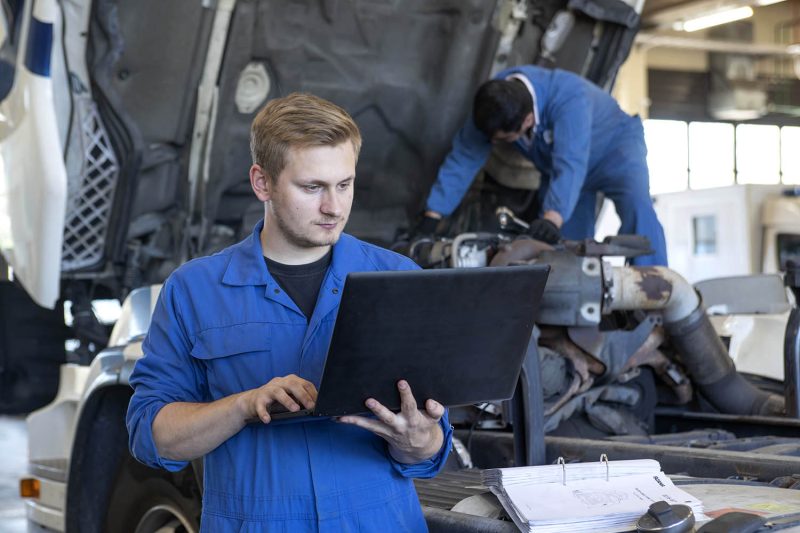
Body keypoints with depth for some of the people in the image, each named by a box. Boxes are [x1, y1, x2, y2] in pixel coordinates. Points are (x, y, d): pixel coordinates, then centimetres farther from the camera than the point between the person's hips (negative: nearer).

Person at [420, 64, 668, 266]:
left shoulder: (570, 99, -41)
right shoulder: (493, 103, -23)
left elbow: (570, 165, -52)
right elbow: (462, 160, -20)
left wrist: (552, 218, -66)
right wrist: (431, 217, -23)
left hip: (613, 146, -6)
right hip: (555, 165, 6)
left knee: (637, 206, -32)